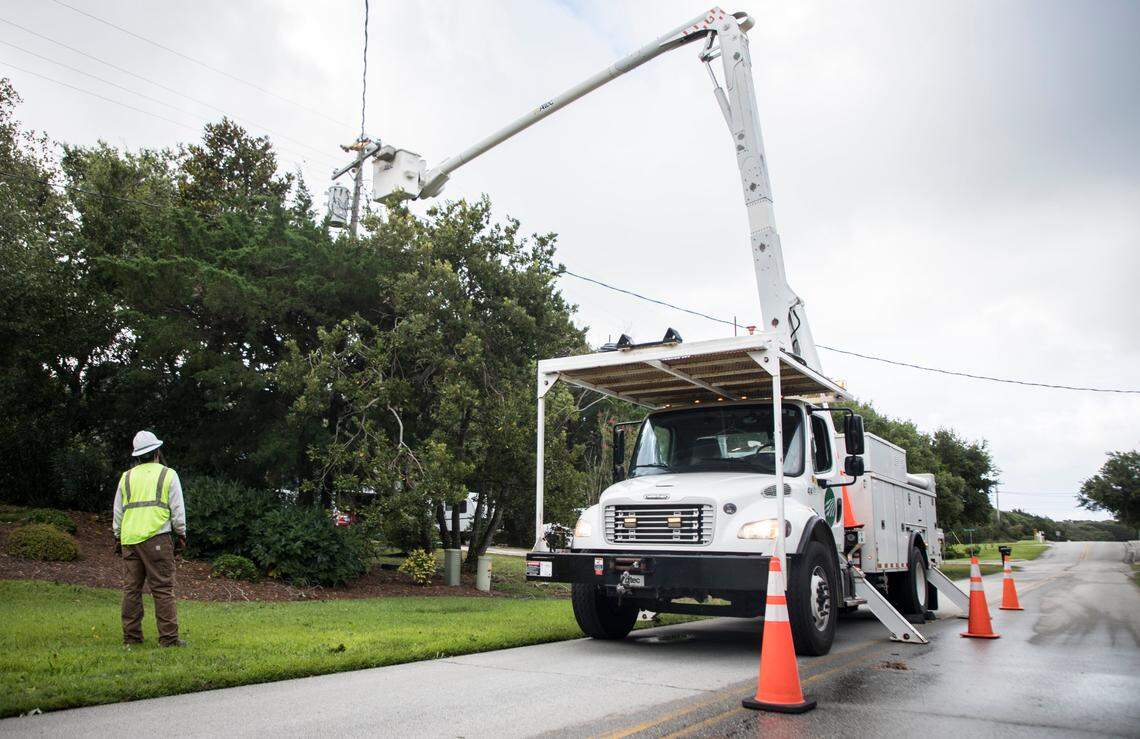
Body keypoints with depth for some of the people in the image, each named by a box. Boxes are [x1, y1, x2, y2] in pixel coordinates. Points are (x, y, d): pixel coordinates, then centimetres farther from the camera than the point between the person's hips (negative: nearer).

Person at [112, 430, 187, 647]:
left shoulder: (126, 477, 15)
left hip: (129, 539, 5)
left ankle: (131, 636, 14)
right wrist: (181, 534, 8)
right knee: (163, 588, -5)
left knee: (131, 588, 10)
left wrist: (118, 537, 25)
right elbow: (177, 509, 0)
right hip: (157, 538, -4)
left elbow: (118, 511, 18)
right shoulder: (168, 474, 3)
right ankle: (168, 637, -6)